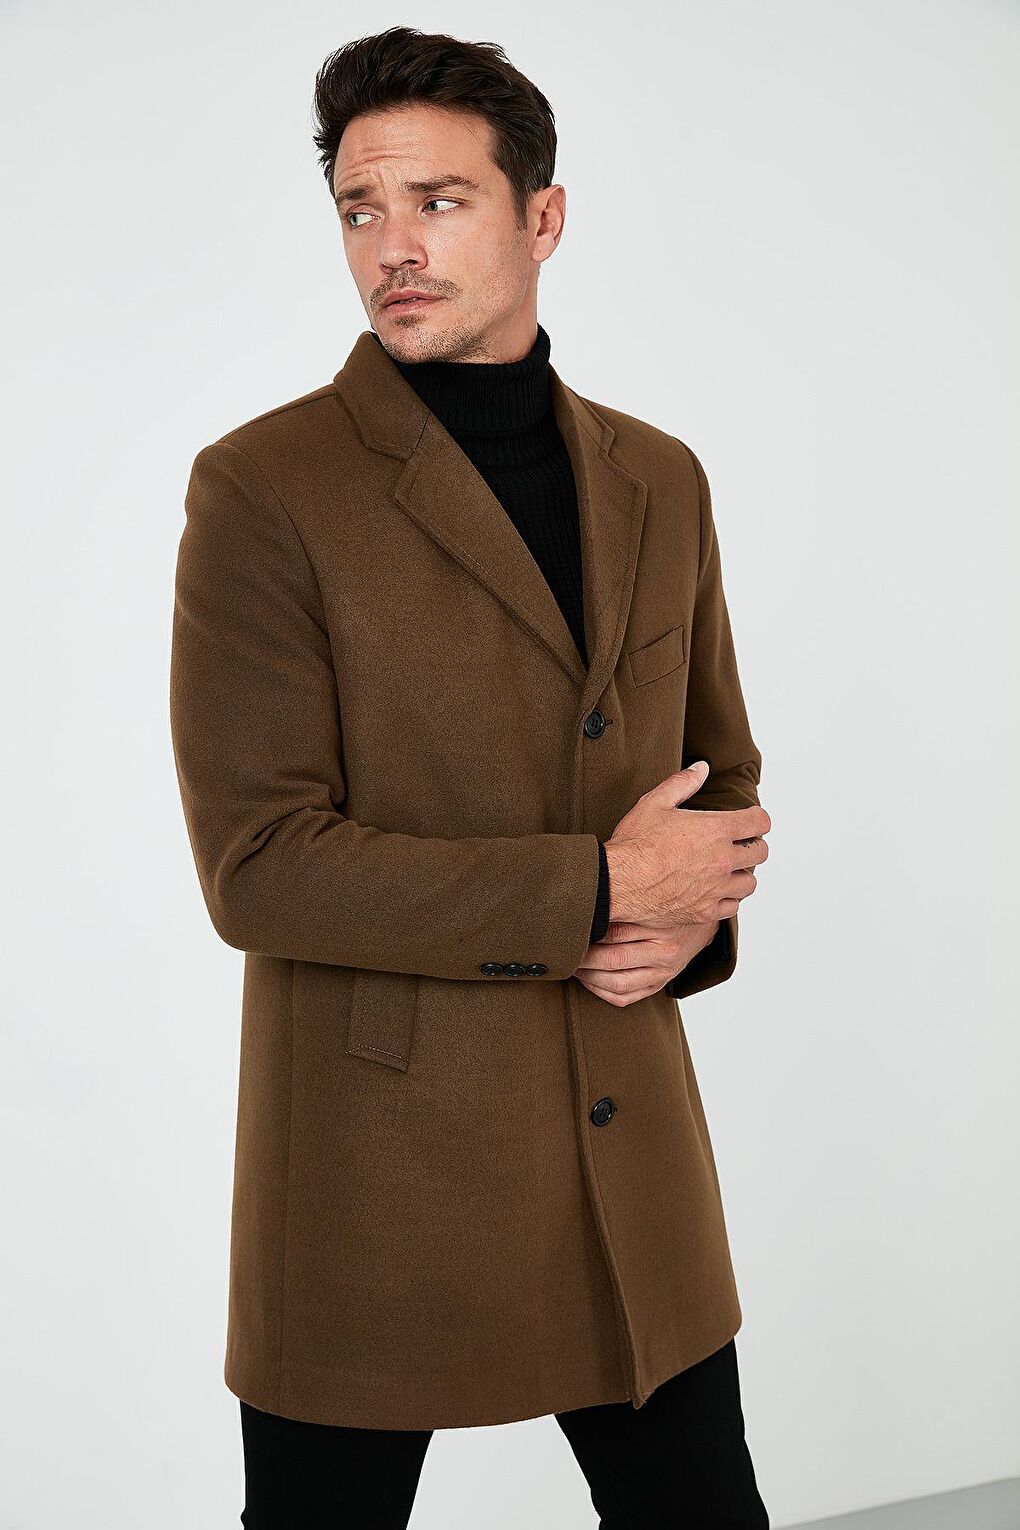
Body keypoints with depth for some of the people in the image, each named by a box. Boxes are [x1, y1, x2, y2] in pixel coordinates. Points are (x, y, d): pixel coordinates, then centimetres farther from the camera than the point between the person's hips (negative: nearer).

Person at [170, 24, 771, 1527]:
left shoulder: (659, 481, 7)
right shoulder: (263, 490, -10)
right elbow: (255, 867, -16)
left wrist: (692, 921, -6)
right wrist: (593, 889, -17)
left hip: (633, 1157, 5)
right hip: (372, 1170, -4)